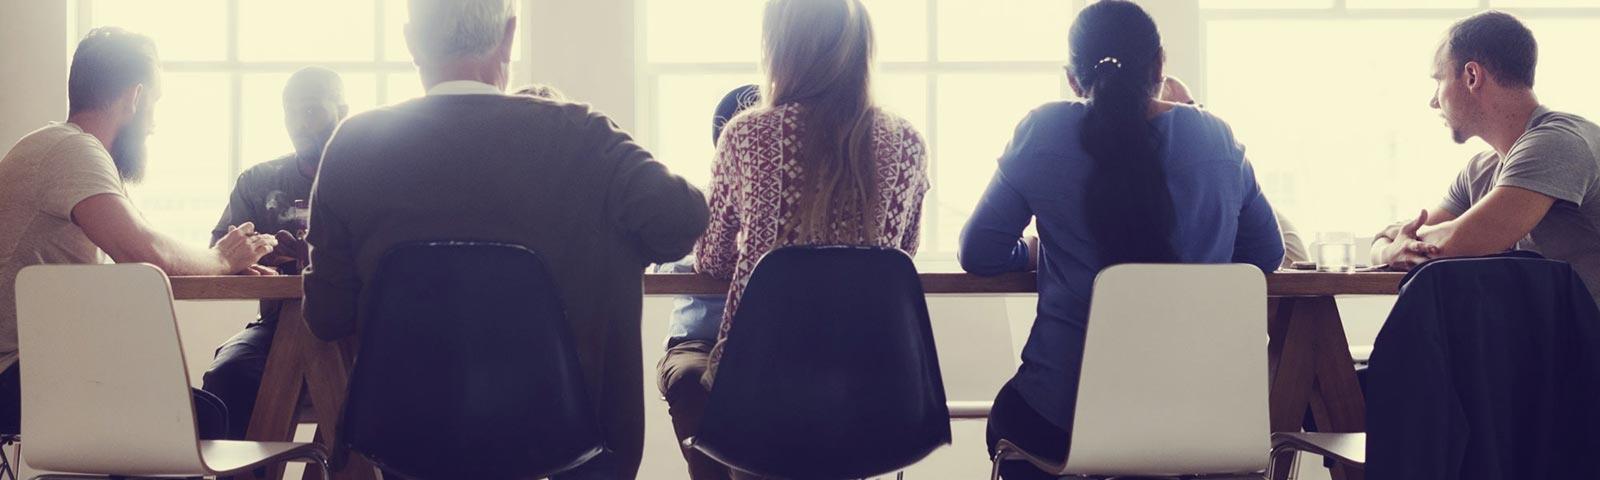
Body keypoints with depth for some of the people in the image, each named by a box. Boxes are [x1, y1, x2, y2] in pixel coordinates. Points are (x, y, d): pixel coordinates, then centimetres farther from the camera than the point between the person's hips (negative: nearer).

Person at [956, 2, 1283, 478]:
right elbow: (1267, 256, 10)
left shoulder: (1042, 133, -7)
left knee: (1006, 417, 33)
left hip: (1068, 409, -3)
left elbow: (978, 254, -3)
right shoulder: (1218, 138, 0)